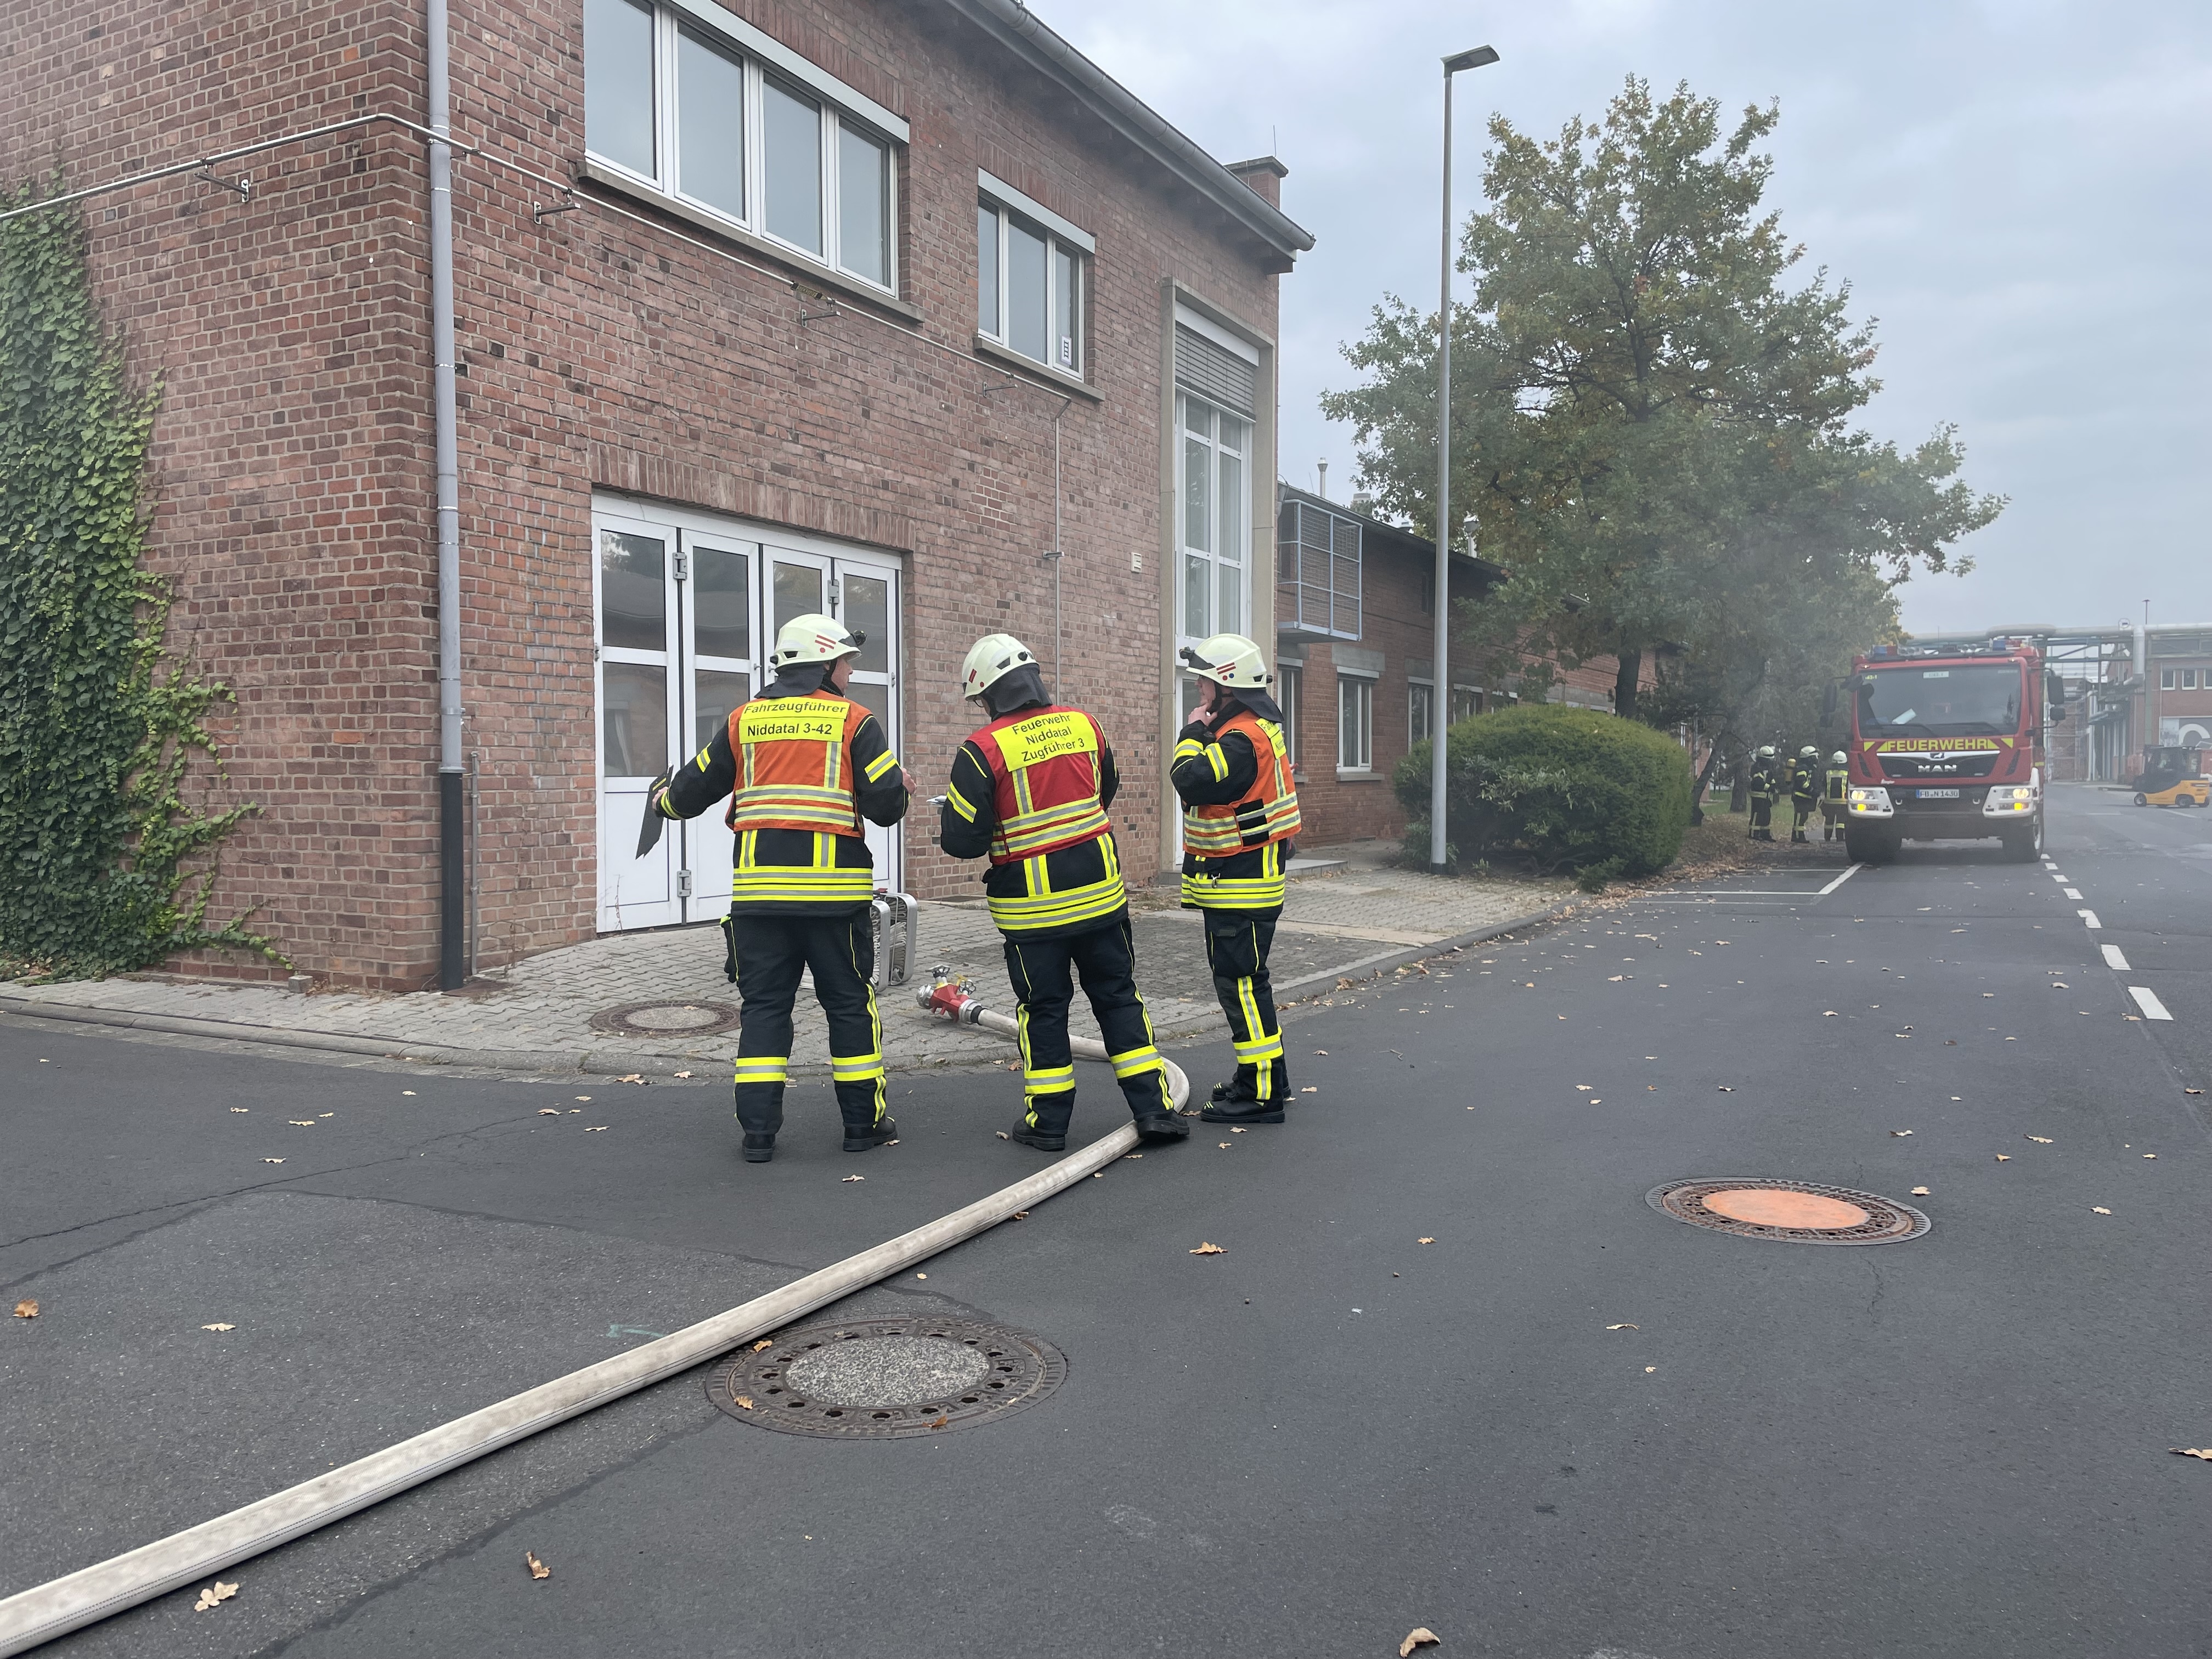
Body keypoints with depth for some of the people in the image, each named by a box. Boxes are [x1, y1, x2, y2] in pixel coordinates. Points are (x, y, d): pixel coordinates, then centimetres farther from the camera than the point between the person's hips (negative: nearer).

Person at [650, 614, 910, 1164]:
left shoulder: (744, 720, 9)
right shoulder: (854, 720, -1)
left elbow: (695, 788, 16)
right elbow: (886, 803, -6)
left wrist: (667, 800, 38)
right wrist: (902, 788, 16)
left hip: (758, 886, 3)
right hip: (832, 888, -3)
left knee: (764, 1004, 10)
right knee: (850, 1002, 9)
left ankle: (758, 1129, 9)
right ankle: (863, 1122, 17)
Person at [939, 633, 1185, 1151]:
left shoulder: (984, 749, -14)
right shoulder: (1084, 725, 2)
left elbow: (963, 840, -13)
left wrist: (948, 819, 9)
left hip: (1032, 905, -3)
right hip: (1099, 891, 4)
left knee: (1044, 1010, 9)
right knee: (1118, 996, 13)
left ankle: (1048, 1122, 17)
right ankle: (1154, 1108, 13)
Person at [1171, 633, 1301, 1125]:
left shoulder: (1243, 738, -21)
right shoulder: (1255, 725, 14)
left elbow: (1192, 780, -27)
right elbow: (1208, 780, 19)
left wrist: (1193, 733, -14)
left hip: (1241, 884, -11)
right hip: (1234, 880, 11)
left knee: (1241, 981, -7)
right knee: (1242, 978, 19)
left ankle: (1261, 1094, -1)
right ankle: (1265, 1077, 30)